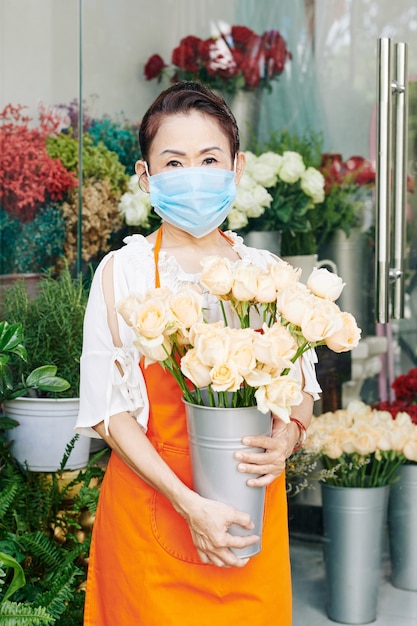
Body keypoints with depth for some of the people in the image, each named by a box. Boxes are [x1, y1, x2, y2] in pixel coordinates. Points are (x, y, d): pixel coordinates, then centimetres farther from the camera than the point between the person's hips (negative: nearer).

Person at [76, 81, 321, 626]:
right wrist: (189, 503, -18)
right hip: (150, 509, -2)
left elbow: (302, 388, 10)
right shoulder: (123, 272, -6)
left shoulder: (267, 272, 2)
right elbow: (109, 411, -9)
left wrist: (287, 437, -13)